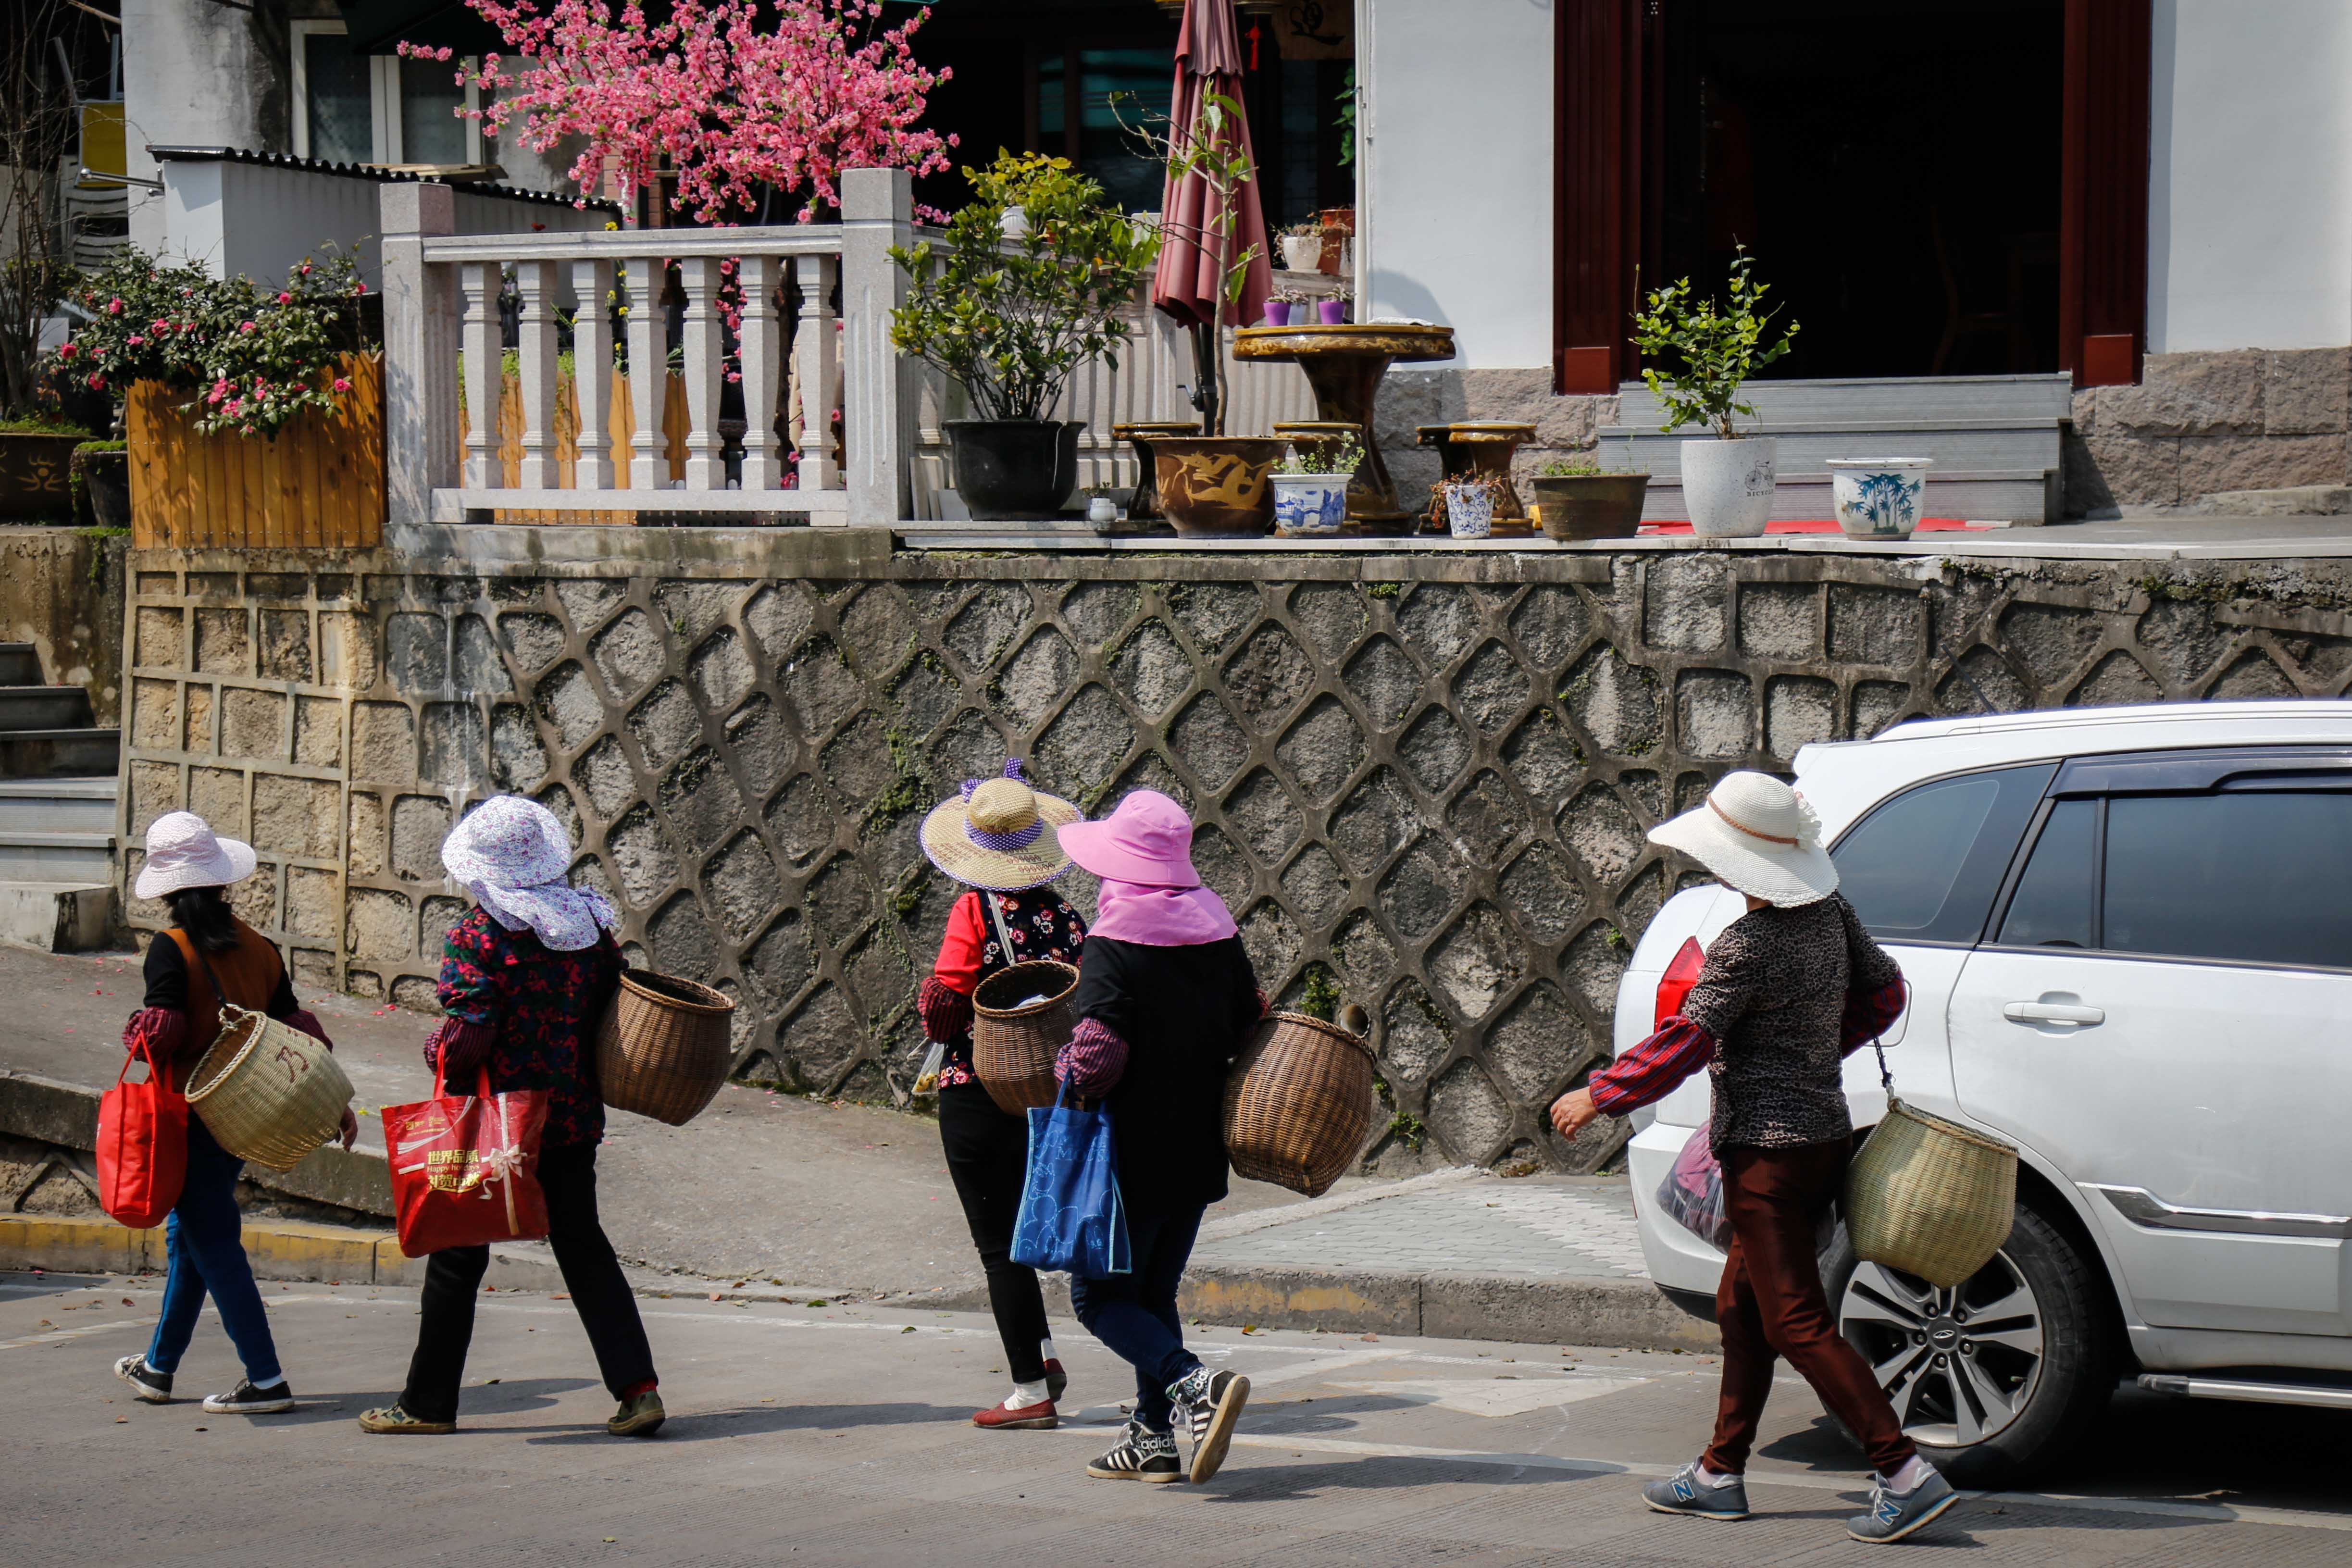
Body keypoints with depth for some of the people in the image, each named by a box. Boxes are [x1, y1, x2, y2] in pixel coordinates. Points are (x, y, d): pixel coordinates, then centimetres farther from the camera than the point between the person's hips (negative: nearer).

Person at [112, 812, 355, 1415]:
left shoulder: (170, 951, -13)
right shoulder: (257, 947, 3)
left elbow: (158, 1042, -19)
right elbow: (296, 1028, 4)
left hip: (189, 1113, -7)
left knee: (213, 1244, -2)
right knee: (188, 1235, 20)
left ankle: (265, 1380, -4)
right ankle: (159, 1366, 32)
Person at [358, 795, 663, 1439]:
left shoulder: (477, 937, -15)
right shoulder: (588, 920, 1)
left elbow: (468, 1037, -20)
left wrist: (436, 1053, 0)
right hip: (573, 1115, 5)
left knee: (458, 1257, 7)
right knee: (582, 1245, 13)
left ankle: (429, 1403, 15)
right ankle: (637, 1385, 1)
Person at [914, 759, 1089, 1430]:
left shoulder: (975, 911, -14)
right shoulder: (1066, 915, 0)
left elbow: (943, 1002, -19)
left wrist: (936, 1021, 2)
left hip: (976, 1093, -5)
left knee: (999, 1242, 2)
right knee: (1014, 1226, 25)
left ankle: (1031, 1393, 4)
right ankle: (1040, 1351, 18)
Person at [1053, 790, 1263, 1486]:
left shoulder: (1111, 946, -17)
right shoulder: (1217, 932, 2)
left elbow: (1095, 1057, -24)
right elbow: (1251, 1031, 7)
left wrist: (1062, 1071, -3)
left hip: (1129, 1152, -6)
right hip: (1199, 1150, 7)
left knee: (1101, 1296, 2)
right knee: (1155, 1292, 19)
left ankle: (1194, 1383, -19)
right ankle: (1154, 1438, 18)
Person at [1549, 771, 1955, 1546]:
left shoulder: (1744, 947, -19)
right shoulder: (1831, 915, 5)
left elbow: (1682, 1045, -18)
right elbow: (1884, 993, 17)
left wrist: (1596, 1096, -6)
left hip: (1768, 1149, -9)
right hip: (1823, 1129, 9)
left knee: (1797, 1323, -8)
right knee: (1744, 1303, 19)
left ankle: (1905, 1473, -14)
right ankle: (1720, 1474, 25)